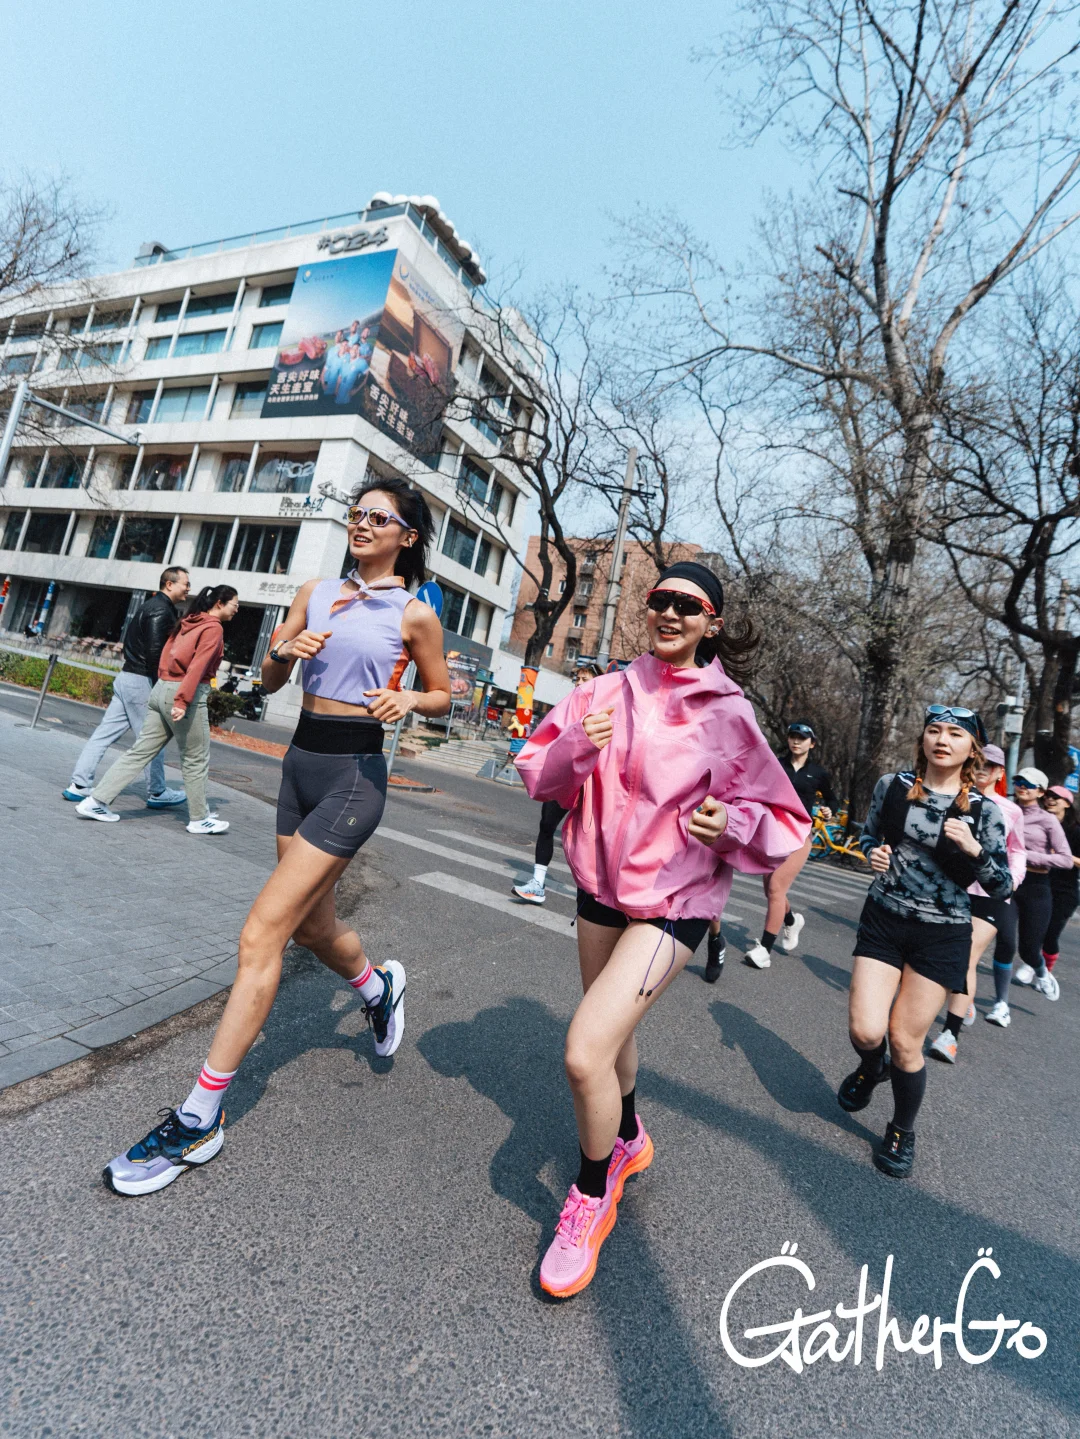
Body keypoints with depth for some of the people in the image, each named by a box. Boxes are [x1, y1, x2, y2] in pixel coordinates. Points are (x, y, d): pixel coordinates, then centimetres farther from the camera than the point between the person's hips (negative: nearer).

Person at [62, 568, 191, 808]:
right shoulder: (161, 611, -14)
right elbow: (154, 651, -22)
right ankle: (157, 793, 12)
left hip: (127, 677, 10)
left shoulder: (151, 606, 18)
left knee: (105, 732, 9)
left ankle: (79, 785, 11)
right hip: (142, 681, -10)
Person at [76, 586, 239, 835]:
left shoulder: (187, 622, 16)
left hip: (162, 688, 8)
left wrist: (165, 683, 19)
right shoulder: (213, 628, -9)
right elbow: (198, 666, -18)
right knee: (196, 760, 4)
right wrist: (183, 701, -23)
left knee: (140, 751, 11)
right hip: (188, 695, -8)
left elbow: (166, 655, 16)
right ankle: (199, 819, 14)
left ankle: (95, 801, 11)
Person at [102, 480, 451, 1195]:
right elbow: (269, 679, 12)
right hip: (300, 762, 6)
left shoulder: (414, 615, -3)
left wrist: (405, 700, -14)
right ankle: (380, 985, 51)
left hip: (355, 774, -6)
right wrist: (286, 653, -10)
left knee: (262, 934, -9)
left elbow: (443, 694, 7)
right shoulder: (315, 593, 10)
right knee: (313, 926, 19)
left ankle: (200, 1120, 5)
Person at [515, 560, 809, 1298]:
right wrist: (577, 748, -20)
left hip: (673, 901, -4)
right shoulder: (609, 690, 0)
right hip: (601, 885, 5)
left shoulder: (729, 713, -9)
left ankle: (593, 1198, 17)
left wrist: (732, 824, -24)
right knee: (615, 1031, 24)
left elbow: (784, 823, -4)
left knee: (585, 1054, -15)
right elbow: (539, 774, 0)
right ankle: (629, 1138, 56)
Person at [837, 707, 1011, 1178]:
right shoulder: (892, 786, -3)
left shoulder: (983, 811, -7)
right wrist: (873, 853, -10)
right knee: (865, 1033, -6)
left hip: (940, 937, -1)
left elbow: (1002, 889, -4)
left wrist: (974, 849, -22)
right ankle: (872, 1067, 33)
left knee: (904, 1041, 1)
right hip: (883, 920, 1)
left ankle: (902, 1132, 30)